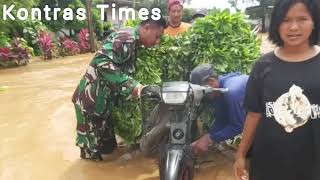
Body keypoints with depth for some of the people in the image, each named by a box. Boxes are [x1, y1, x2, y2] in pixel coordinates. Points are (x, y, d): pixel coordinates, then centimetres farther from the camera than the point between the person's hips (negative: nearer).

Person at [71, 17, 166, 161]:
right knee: (93, 153, 5)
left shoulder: (133, 44, 12)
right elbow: (102, 62, -34)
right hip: (92, 99, -10)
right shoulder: (127, 38, -20)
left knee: (108, 147, 22)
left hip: (104, 100, 10)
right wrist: (132, 86, -35)